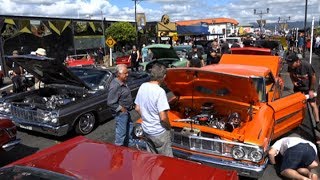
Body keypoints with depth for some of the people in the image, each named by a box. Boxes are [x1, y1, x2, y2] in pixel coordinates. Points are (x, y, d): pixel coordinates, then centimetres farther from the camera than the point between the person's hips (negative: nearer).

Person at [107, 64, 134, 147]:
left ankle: (129, 145, 46)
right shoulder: (115, 86, -27)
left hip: (126, 111, 10)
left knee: (129, 128, 26)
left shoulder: (123, 82, 3)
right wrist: (121, 109, -20)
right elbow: (111, 103, -28)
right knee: (121, 133, 2)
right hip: (121, 113, -10)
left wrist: (128, 108, 13)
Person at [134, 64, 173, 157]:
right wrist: (169, 127, -6)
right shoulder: (160, 91, -25)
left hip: (146, 130, 7)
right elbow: (163, 118, -25)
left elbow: (137, 108, 6)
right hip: (159, 133, -7)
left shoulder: (142, 87, -3)